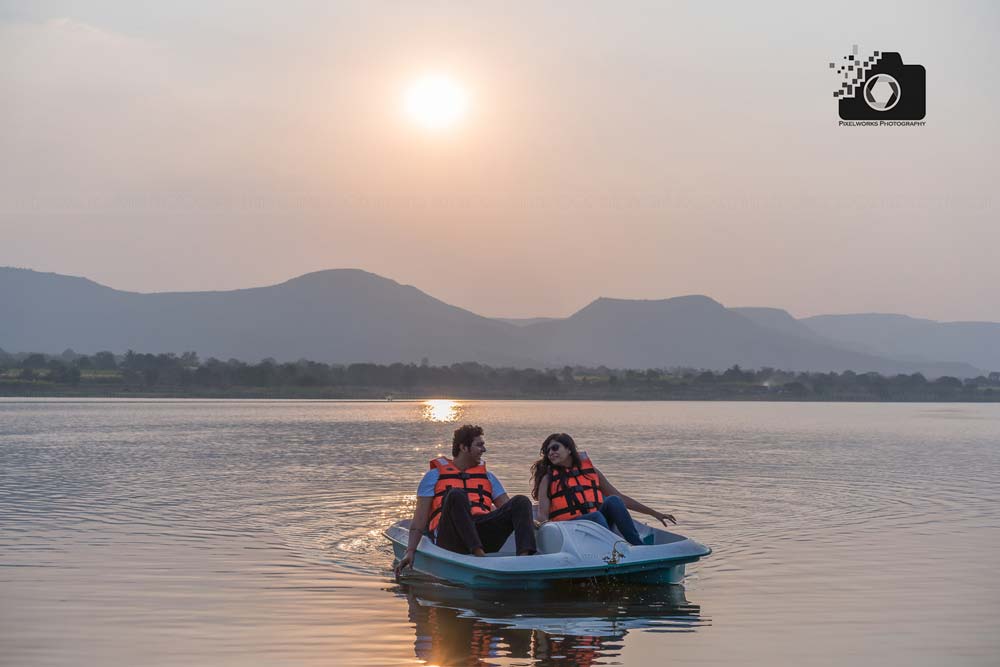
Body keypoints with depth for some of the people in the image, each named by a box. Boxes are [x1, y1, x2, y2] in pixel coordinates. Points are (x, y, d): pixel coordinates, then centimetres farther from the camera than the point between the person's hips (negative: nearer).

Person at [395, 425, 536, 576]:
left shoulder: (487, 476, 30)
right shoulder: (435, 475, 19)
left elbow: (508, 508, 23)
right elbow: (419, 519, 11)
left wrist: (527, 521, 2)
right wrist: (410, 552, -2)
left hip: (484, 533, 4)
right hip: (450, 538, -4)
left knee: (521, 501, -17)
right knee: (456, 494, -32)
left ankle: (524, 557, -44)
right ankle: (480, 557, -47)